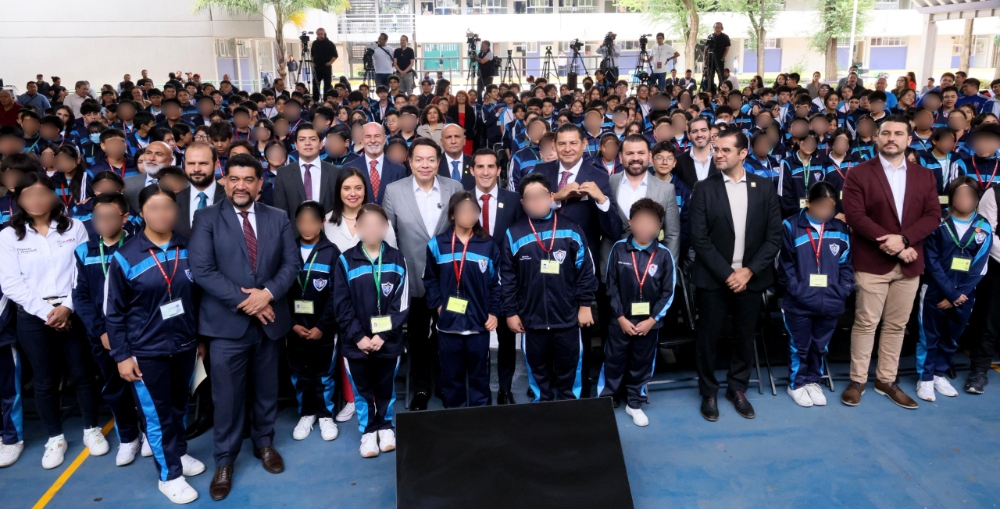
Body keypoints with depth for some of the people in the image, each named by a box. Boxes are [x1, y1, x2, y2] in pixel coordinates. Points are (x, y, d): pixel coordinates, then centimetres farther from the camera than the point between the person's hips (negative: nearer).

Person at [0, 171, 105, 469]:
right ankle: (55, 438, 25)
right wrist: (46, 312, -12)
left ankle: (91, 429, 25)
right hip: (33, 318, 0)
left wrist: (67, 307, -13)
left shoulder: (74, 228, 2)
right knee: (45, 381, 10)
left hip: (73, 313, 0)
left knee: (82, 374, 8)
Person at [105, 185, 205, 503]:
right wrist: (121, 356, -6)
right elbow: (114, 312, -6)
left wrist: (202, 338, 9)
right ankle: (169, 474, 23)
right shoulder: (124, 257, -11)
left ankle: (179, 454, 39)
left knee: (179, 406, 19)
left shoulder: (188, 249, -2)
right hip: (146, 352, -3)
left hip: (184, 345, 3)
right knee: (156, 414, 8)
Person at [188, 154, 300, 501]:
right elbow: (201, 270, -12)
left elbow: (292, 263, 1)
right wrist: (244, 300, -17)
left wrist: (268, 293, -16)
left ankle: (264, 442, 37)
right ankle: (225, 460, 24)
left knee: (266, 388, 17)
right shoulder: (207, 218, -4)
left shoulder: (278, 219, 5)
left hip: (269, 319, 3)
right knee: (227, 395, 6)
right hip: (227, 322, -3)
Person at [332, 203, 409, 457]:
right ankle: (368, 432, 28)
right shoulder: (346, 261, -4)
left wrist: (383, 335, -11)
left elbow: (402, 303, -4)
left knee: (386, 388, 14)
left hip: (388, 340, 0)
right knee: (362, 389, 11)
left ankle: (385, 428, 33)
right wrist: (358, 336, -11)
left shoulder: (397, 259, -3)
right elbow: (342, 305, -5)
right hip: (357, 342, 0)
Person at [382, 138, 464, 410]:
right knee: (418, 337, 13)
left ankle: (446, 385, 35)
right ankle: (420, 389, 30)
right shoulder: (394, 191, -4)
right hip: (412, 279, 0)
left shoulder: (455, 188, -3)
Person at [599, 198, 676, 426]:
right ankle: (604, 401, 24)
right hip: (621, 320, -1)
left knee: (642, 363, 14)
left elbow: (668, 293, -4)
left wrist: (652, 320, -9)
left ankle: (635, 404, 31)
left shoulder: (664, 254, -7)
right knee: (613, 362, 9)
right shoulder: (619, 249, -7)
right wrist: (621, 317, -8)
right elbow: (611, 286, -4)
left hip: (649, 322, 1)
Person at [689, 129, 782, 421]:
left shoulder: (765, 188, 2)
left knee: (745, 337, 11)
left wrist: (748, 271, -10)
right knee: (709, 337, 5)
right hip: (713, 278, -2)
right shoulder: (704, 189, -3)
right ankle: (709, 393, 22)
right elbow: (699, 239, -8)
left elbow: (774, 237, 0)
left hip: (750, 277, 2)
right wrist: (726, 274, -14)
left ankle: (738, 389, 30)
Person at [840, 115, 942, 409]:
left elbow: (933, 216, 2)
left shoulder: (924, 176, 10)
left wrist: (904, 238, -16)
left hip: (910, 262, 4)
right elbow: (854, 215, -12)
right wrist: (890, 244, -18)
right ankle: (857, 381, 12)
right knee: (866, 323, 1)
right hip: (872, 262, -4)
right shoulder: (859, 174, -2)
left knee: (897, 325, 10)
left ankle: (886, 380, 21)